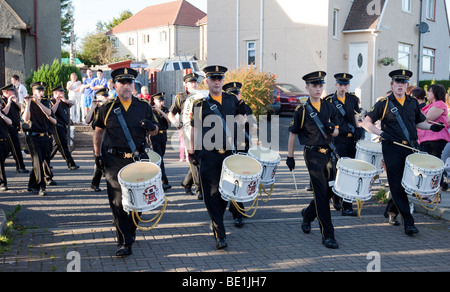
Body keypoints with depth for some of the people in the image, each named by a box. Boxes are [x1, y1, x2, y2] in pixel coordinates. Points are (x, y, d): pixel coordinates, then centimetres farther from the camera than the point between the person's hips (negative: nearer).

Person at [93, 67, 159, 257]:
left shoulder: (144, 107, 6)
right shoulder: (107, 108, 4)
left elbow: (154, 132, 13)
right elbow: (99, 131, 15)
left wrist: (152, 127, -10)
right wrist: (97, 155, 10)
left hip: (139, 159, 1)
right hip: (114, 161, -1)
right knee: (118, 202, -4)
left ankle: (131, 230, 34)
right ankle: (125, 243, 2)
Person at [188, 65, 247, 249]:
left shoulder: (232, 100, 9)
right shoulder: (200, 104, 3)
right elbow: (194, 129, 7)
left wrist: (242, 111, -2)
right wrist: (191, 152, 6)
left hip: (228, 153, 3)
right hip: (208, 155, -3)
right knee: (212, 194, -5)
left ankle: (216, 222, 34)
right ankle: (220, 235, -2)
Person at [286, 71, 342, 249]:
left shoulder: (330, 108, 8)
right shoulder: (302, 110, -4)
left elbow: (337, 132, 13)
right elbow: (293, 134, 3)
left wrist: (332, 129, -11)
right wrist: (290, 157, 3)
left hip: (328, 153, 5)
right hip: (313, 155, -5)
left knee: (330, 191, 10)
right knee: (321, 193, -7)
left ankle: (308, 214, 37)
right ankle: (327, 235, -2)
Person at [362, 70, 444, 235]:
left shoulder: (413, 103, 12)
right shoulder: (384, 103, -1)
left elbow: (419, 122, 24)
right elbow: (366, 123, -1)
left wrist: (431, 127, 4)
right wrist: (381, 133, -16)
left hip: (410, 147, 5)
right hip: (392, 148, -4)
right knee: (397, 185, -6)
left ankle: (391, 211, 30)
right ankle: (408, 223, -3)